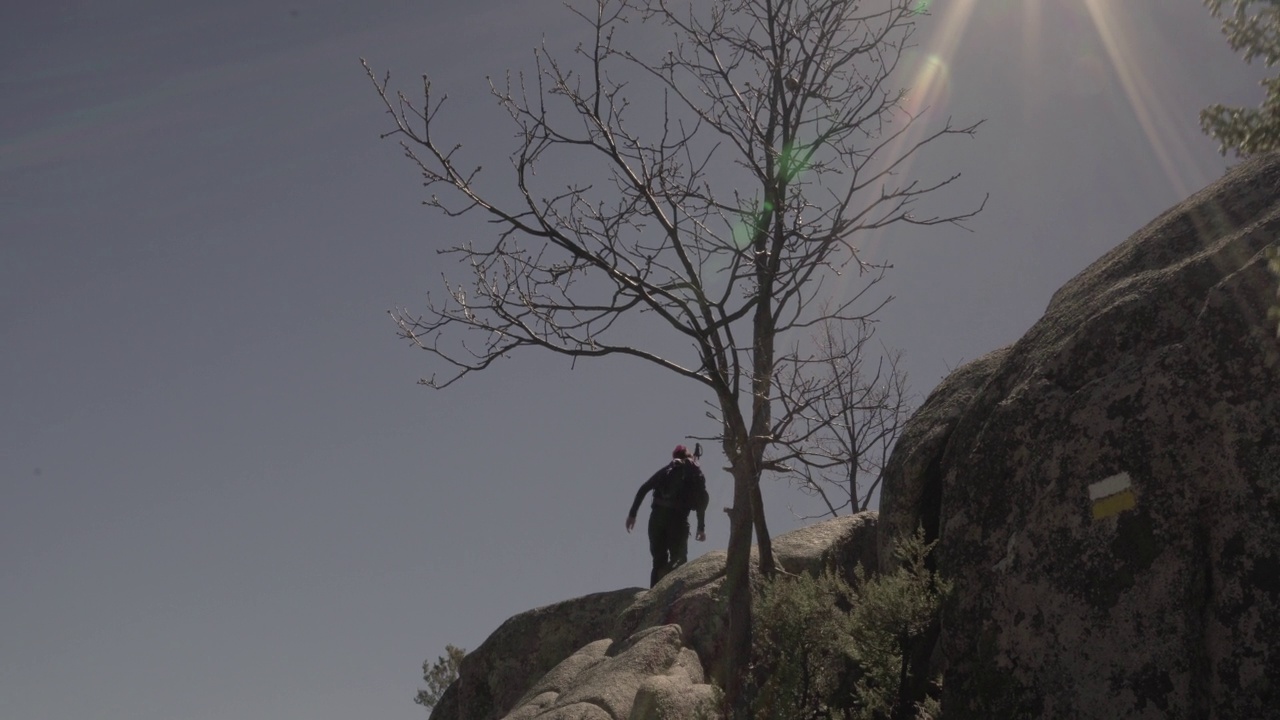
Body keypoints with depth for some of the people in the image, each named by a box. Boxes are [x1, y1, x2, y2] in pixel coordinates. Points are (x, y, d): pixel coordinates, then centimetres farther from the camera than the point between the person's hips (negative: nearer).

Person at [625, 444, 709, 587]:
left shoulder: (667, 470, 20)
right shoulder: (696, 473, 14)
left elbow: (643, 489, 9)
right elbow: (702, 500, 0)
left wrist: (632, 514, 8)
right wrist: (701, 527, -1)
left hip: (657, 515, 3)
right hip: (678, 518, -3)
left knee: (659, 558, 14)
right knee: (678, 557, 4)